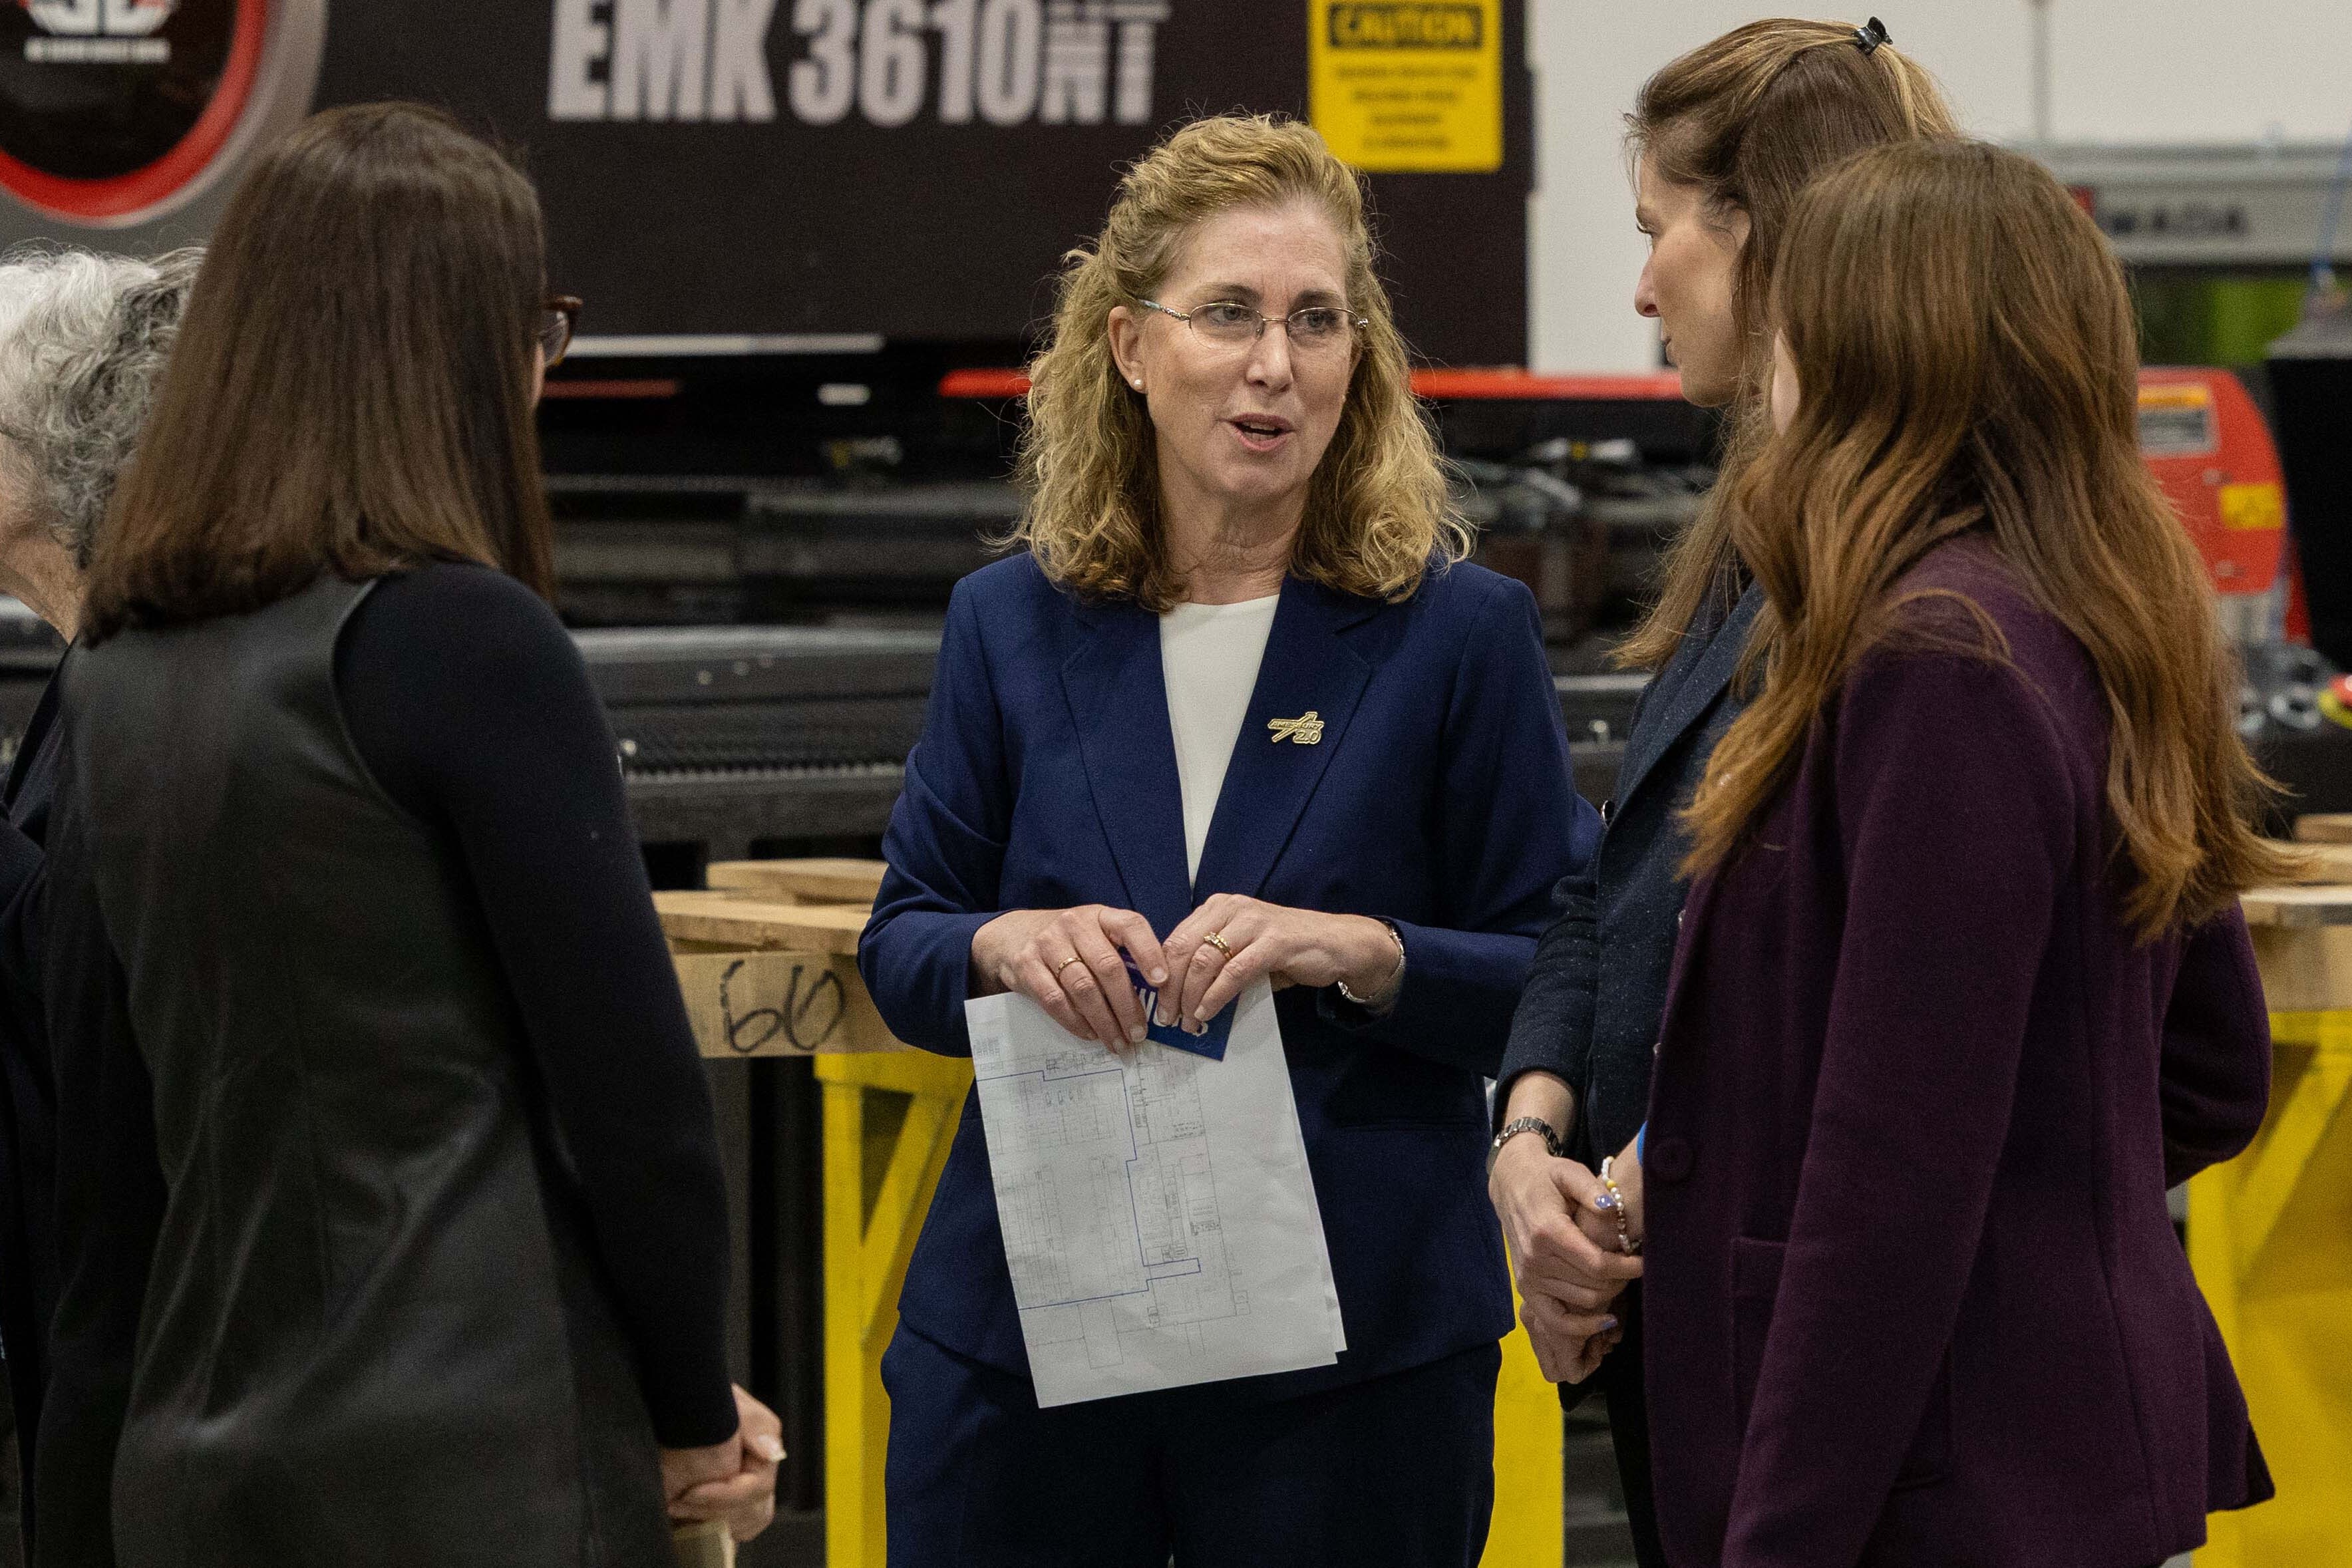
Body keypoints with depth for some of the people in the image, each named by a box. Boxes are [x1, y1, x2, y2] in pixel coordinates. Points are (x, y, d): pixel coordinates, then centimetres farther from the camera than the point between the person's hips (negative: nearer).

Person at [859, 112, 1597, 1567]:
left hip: (1353, 1348, -2)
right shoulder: (1012, 625, 7)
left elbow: (1562, 977, -2)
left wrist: (1358, 952, -20)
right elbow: (902, 945, 9)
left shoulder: (1459, 630, -1)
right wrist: (1007, 945, -13)